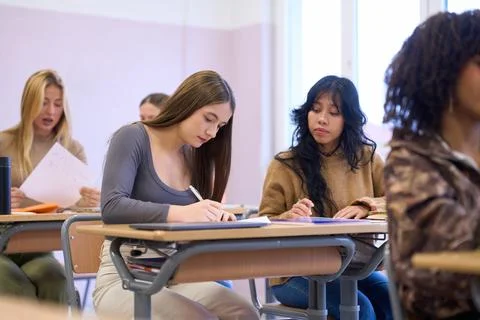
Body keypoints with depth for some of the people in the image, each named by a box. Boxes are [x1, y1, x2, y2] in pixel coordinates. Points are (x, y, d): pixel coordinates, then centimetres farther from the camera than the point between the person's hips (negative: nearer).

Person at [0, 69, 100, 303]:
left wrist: (89, 202, -25)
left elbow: (83, 200, 1)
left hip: (40, 250, 2)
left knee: (57, 288, -31)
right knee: (22, 294, -32)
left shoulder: (73, 149, 6)